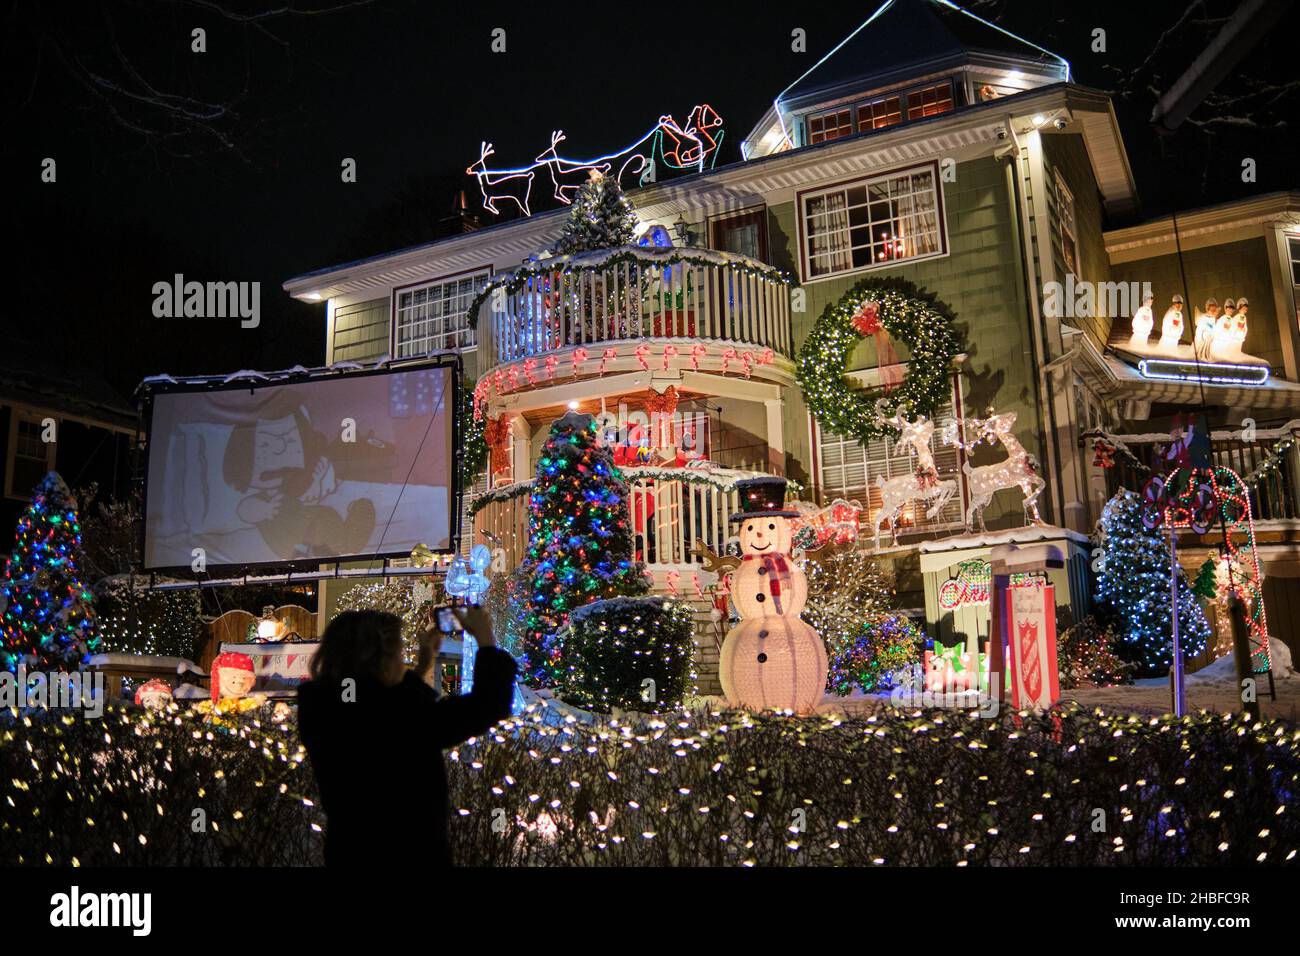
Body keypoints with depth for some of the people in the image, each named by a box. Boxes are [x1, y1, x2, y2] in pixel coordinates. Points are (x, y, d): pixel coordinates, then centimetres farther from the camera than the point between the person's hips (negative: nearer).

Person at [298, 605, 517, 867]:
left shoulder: (322, 711, -7)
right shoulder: (396, 716, -29)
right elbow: (489, 703, -22)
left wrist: (423, 665, 14)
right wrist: (486, 640, -9)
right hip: (413, 854, -7)